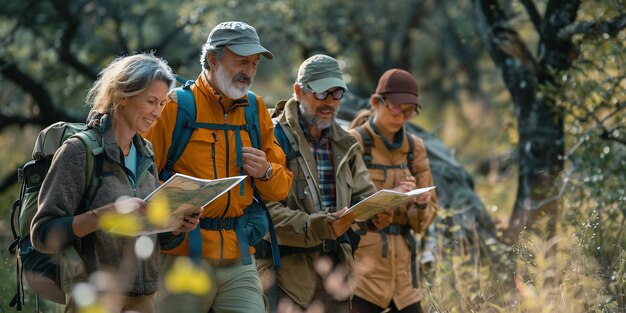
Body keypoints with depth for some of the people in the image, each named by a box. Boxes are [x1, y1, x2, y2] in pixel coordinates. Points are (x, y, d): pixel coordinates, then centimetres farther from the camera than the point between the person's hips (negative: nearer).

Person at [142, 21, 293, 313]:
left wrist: (265, 173, -4)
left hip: (239, 256, 4)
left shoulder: (256, 110, 11)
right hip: (183, 253, -4)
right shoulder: (175, 106, -4)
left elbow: (281, 187, 16)